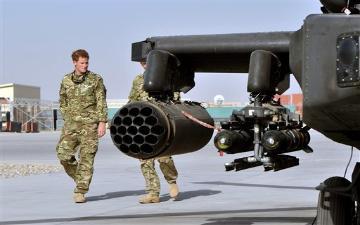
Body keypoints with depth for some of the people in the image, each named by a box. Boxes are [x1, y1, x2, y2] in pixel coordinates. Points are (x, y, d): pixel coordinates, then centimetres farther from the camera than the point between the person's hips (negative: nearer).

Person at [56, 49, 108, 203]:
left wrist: (102, 122, -9)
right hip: (71, 124, 3)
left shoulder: (95, 80, 2)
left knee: (86, 157, -5)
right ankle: (79, 178, 16)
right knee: (63, 154, -8)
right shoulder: (66, 81, 11)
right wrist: (67, 119, 9)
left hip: (90, 124, -3)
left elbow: (101, 103, -1)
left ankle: (80, 192, -1)